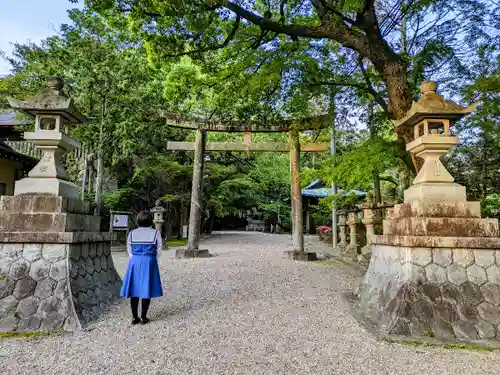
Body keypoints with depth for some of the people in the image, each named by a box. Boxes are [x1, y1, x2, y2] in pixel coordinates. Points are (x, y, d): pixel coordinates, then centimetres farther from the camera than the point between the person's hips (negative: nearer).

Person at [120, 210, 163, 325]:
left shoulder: (132, 233, 2)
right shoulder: (156, 233, -5)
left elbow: (130, 251, 8)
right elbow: (159, 251, -1)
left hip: (134, 263, 3)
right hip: (149, 263, -2)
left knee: (134, 290, 10)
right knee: (146, 290, 5)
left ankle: (134, 317, 15)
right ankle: (143, 317, 10)